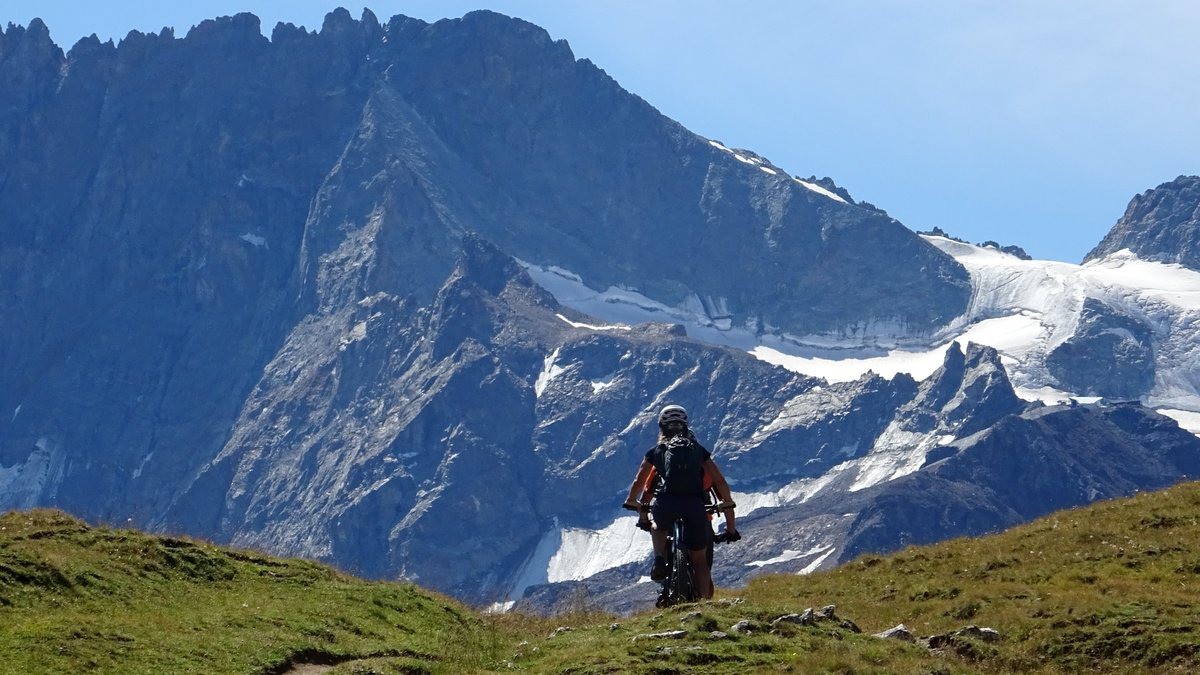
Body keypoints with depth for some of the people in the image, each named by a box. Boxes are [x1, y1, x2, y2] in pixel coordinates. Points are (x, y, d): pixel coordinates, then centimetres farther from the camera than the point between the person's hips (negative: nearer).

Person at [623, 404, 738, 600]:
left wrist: (632, 501, 44)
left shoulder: (657, 451, 20)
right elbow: (720, 482, 15)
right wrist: (731, 524, 21)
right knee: (699, 559, 14)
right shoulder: (699, 450, 22)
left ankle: (660, 560, 9)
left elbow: (638, 482, 23)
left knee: (658, 527, 35)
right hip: (695, 506, 1)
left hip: (666, 505, -1)